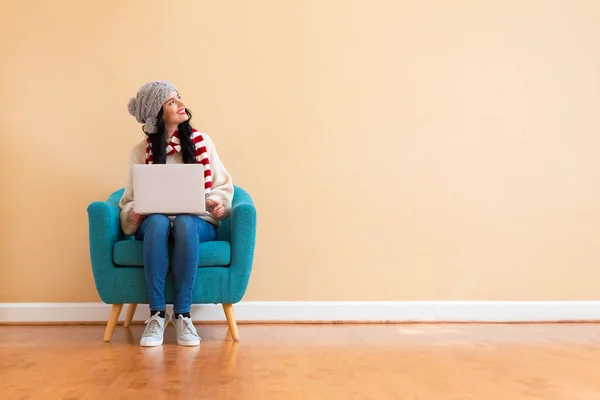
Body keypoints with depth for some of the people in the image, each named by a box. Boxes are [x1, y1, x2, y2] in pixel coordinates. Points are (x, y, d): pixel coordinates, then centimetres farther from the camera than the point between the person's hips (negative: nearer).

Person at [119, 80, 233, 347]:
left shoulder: (201, 141, 7)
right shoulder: (141, 151, 7)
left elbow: (223, 185, 7)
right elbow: (130, 198, 8)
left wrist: (219, 202, -15)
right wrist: (133, 213, -16)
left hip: (197, 222, 0)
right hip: (155, 225, 0)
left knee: (184, 223, -37)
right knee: (158, 221, -37)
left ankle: (182, 314, -29)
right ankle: (157, 314, -31)